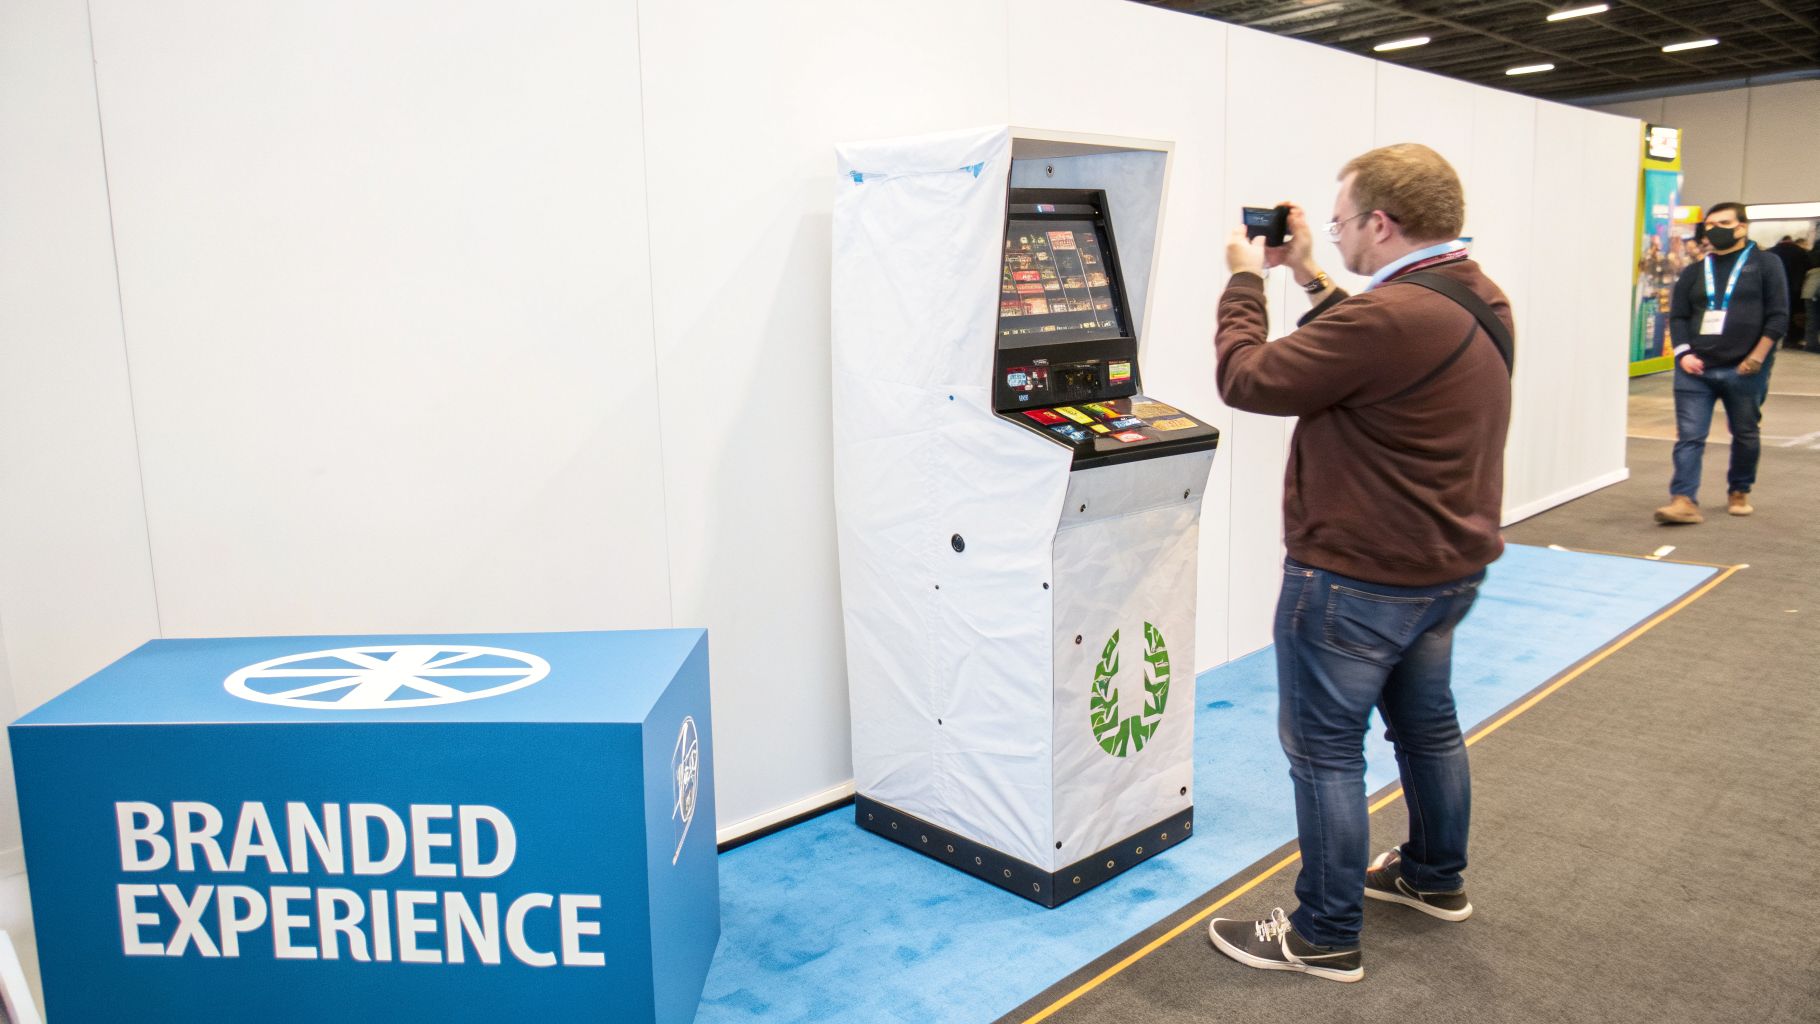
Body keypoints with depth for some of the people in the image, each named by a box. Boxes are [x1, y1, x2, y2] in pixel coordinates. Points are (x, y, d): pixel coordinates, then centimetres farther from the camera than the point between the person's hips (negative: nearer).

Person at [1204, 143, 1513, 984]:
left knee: (1325, 750, 3)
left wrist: (1246, 279, -5)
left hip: (1358, 578, -10)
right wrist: (1309, 280, 13)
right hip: (1447, 566, 10)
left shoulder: (1389, 316, -29)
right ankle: (1436, 878, 44)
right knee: (1426, 722, 24)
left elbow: (1247, 380, -21)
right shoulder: (1478, 299, 3)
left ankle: (1325, 937, 16)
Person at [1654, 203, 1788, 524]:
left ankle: (1739, 492, 28)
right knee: (1689, 436, -7)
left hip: (1743, 370, -2)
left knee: (1745, 434, 12)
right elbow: (1678, 316, 11)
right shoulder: (1694, 272, 13)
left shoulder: (1765, 264, 4)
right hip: (1695, 368, 2)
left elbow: (1778, 316, -2)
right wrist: (1683, 353, -5)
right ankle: (1684, 500, -12)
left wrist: (1758, 356, -11)